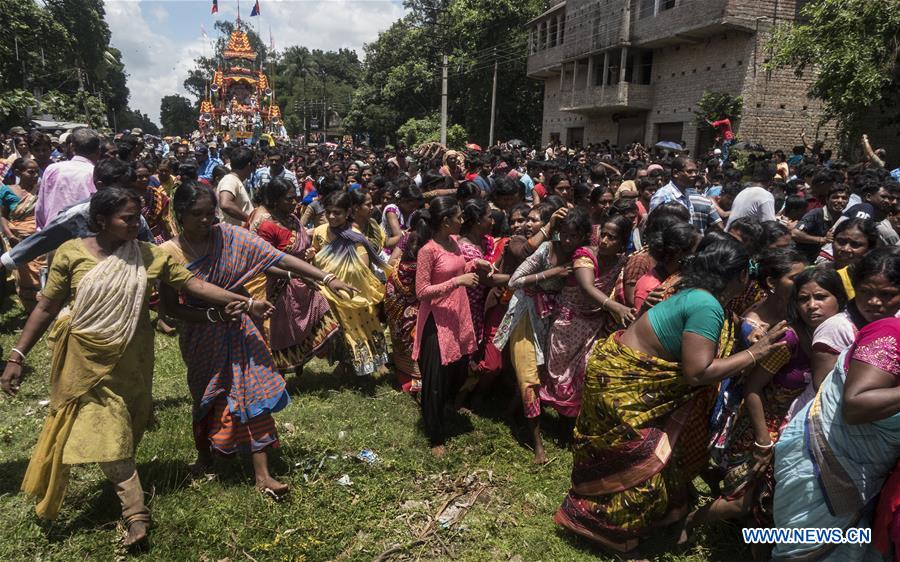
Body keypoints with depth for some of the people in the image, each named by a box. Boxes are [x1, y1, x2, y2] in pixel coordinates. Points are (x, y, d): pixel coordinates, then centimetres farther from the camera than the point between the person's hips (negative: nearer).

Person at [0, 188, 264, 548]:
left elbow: (193, 284, -11)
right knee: (106, 434, 1)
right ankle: (137, 515, 9)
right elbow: (46, 308, -4)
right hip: (87, 359, -1)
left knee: (120, 431, 17)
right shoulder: (71, 253, -10)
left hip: (129, 360, 2)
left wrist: (246, 302, -18)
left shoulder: (150, 256, -7)